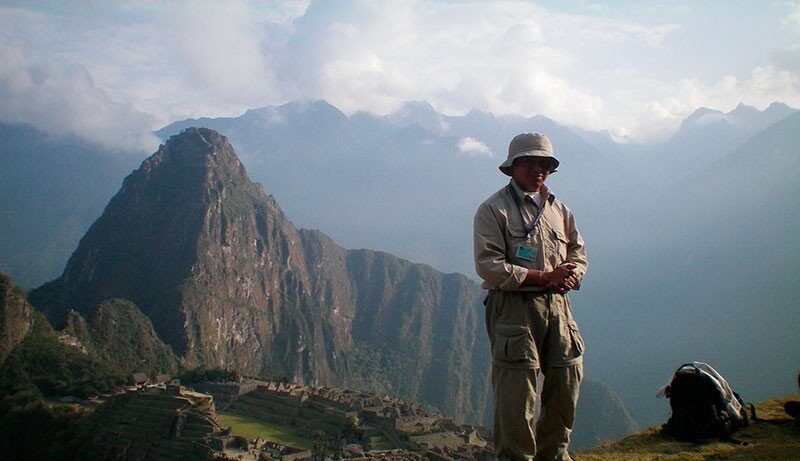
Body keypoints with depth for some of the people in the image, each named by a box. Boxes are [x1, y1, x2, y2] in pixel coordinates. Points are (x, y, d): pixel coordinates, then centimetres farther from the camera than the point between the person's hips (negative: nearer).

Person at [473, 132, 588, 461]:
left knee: (567, 383, 9)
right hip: (514, 308, -6)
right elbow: (489, 266, -12)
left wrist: (571, 275, -5)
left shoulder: (559, 210, 18)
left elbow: (578, 252, 20)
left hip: (558, 307, 6)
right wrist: (543, 277, -16)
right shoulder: (493, 210, -3)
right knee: (516, 392, -6)